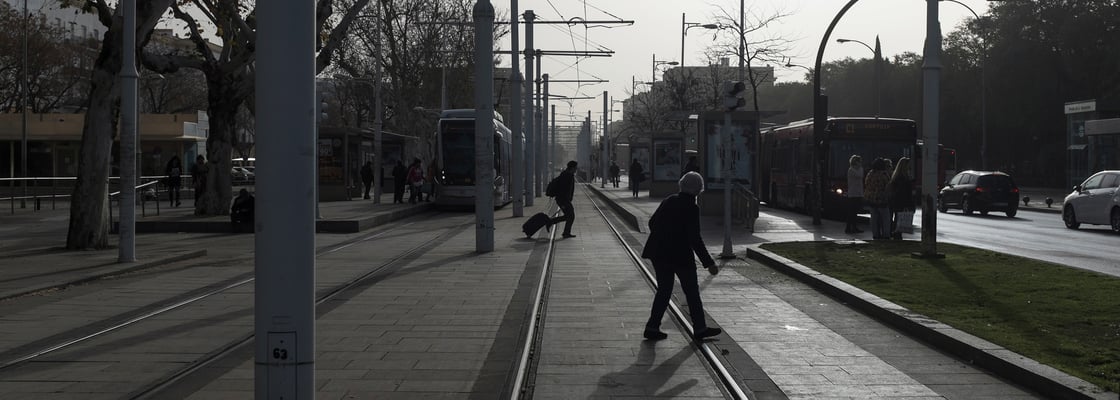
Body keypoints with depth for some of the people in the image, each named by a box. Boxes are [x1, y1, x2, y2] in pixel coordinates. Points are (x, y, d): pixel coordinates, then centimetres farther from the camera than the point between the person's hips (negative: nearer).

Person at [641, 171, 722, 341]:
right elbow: (695, 239, -19)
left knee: (664, 289, 13)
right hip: (680, 254, -6)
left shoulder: (669, 201, 5)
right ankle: (699, 328, 17)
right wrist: (709, 263, -16)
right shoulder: (691, 208, -15)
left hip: (659, 253, 6)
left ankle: (652, 327, 7)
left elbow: (652, 222, 14)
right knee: (691, 290, 9)